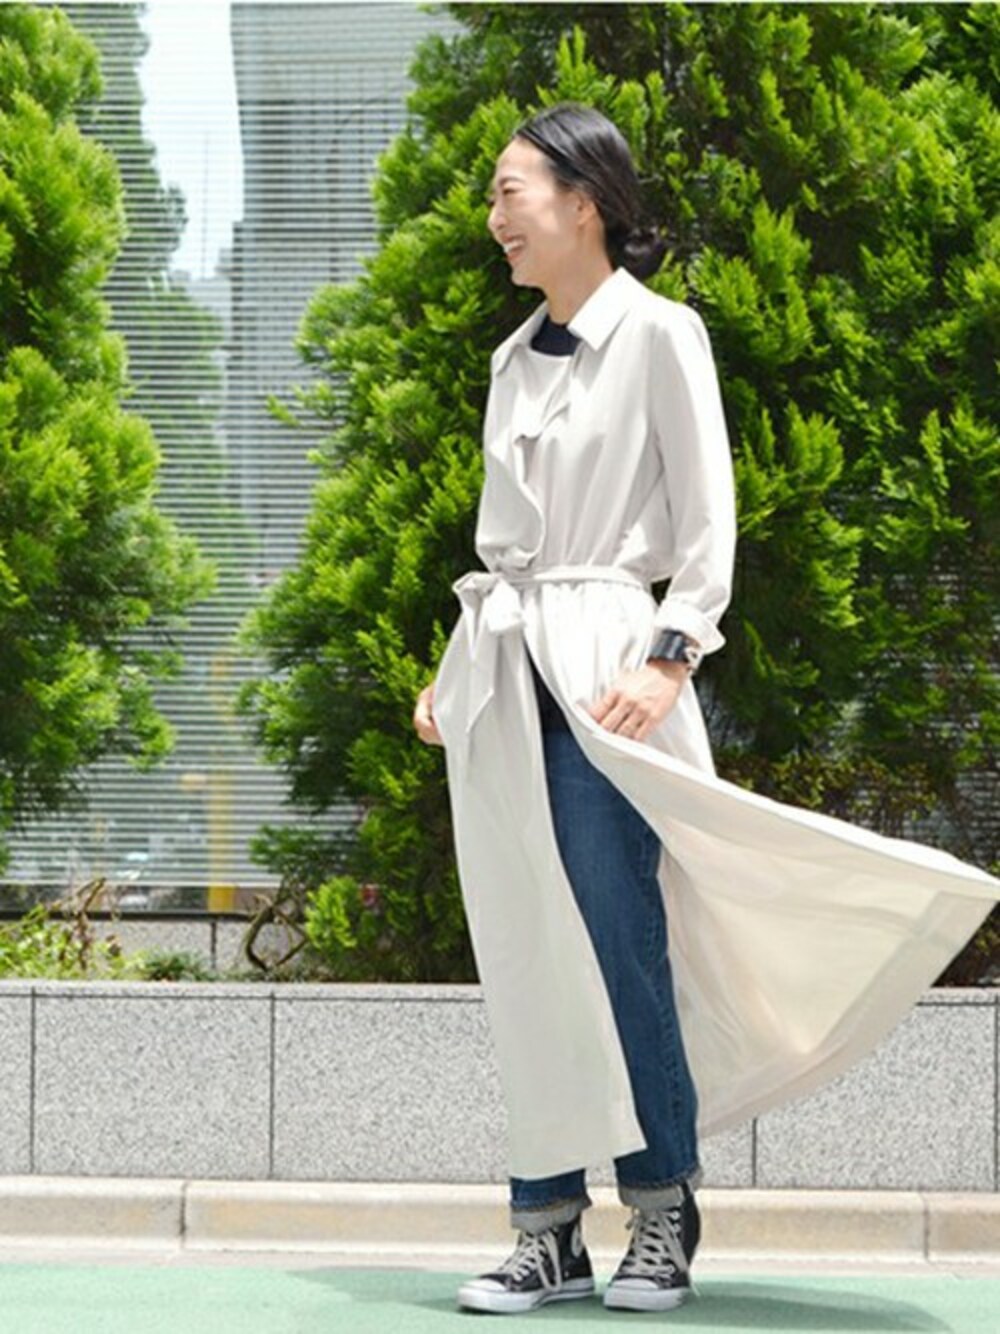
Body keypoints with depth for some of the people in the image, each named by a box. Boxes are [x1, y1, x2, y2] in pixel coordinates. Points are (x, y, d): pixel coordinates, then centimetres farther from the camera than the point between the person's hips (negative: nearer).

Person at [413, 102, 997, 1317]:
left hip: (600, 662, -6)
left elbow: (707, 522, -7)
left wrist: (668, 657, -18)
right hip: (500, 672, 6)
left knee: (619, 941, -9)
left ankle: (664, 1217, 2)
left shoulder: (658, 335, -3)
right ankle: (549, 1230, 6)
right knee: (522, 955, 3)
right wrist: (455, 670, 17)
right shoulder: (515, 358, 16)